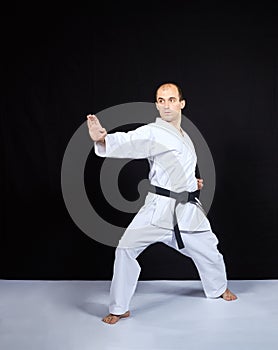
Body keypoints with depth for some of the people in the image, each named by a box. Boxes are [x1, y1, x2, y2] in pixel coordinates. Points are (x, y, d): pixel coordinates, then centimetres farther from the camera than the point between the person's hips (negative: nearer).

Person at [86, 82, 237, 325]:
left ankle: (218, 288, 51)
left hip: (188, 209, 6)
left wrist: (192, 183, 9)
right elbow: (128, 143, -31)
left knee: (208, 249, 19)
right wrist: (102, 139, -51)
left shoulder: (184, 137, 13)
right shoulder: (152, 133, -10)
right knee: (126, 249, -19)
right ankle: (120, 308, 0)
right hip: (158, 206, -6)